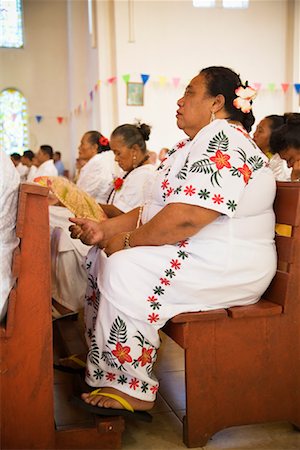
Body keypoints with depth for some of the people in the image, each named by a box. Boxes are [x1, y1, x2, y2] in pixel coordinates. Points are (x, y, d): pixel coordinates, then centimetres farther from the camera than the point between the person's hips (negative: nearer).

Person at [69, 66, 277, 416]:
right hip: (190, 253, 11)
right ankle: (94, 355, 13)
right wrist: (105, 229, 3)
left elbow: (186, 218, -28)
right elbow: (153, 209, 16)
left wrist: (127, 240, -15)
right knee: (106, 257, 5)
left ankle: (132, 391, -12)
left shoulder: (223, 140, -16)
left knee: (126, 270, -26)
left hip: (228, 266, -11)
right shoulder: (195, 144, 17)